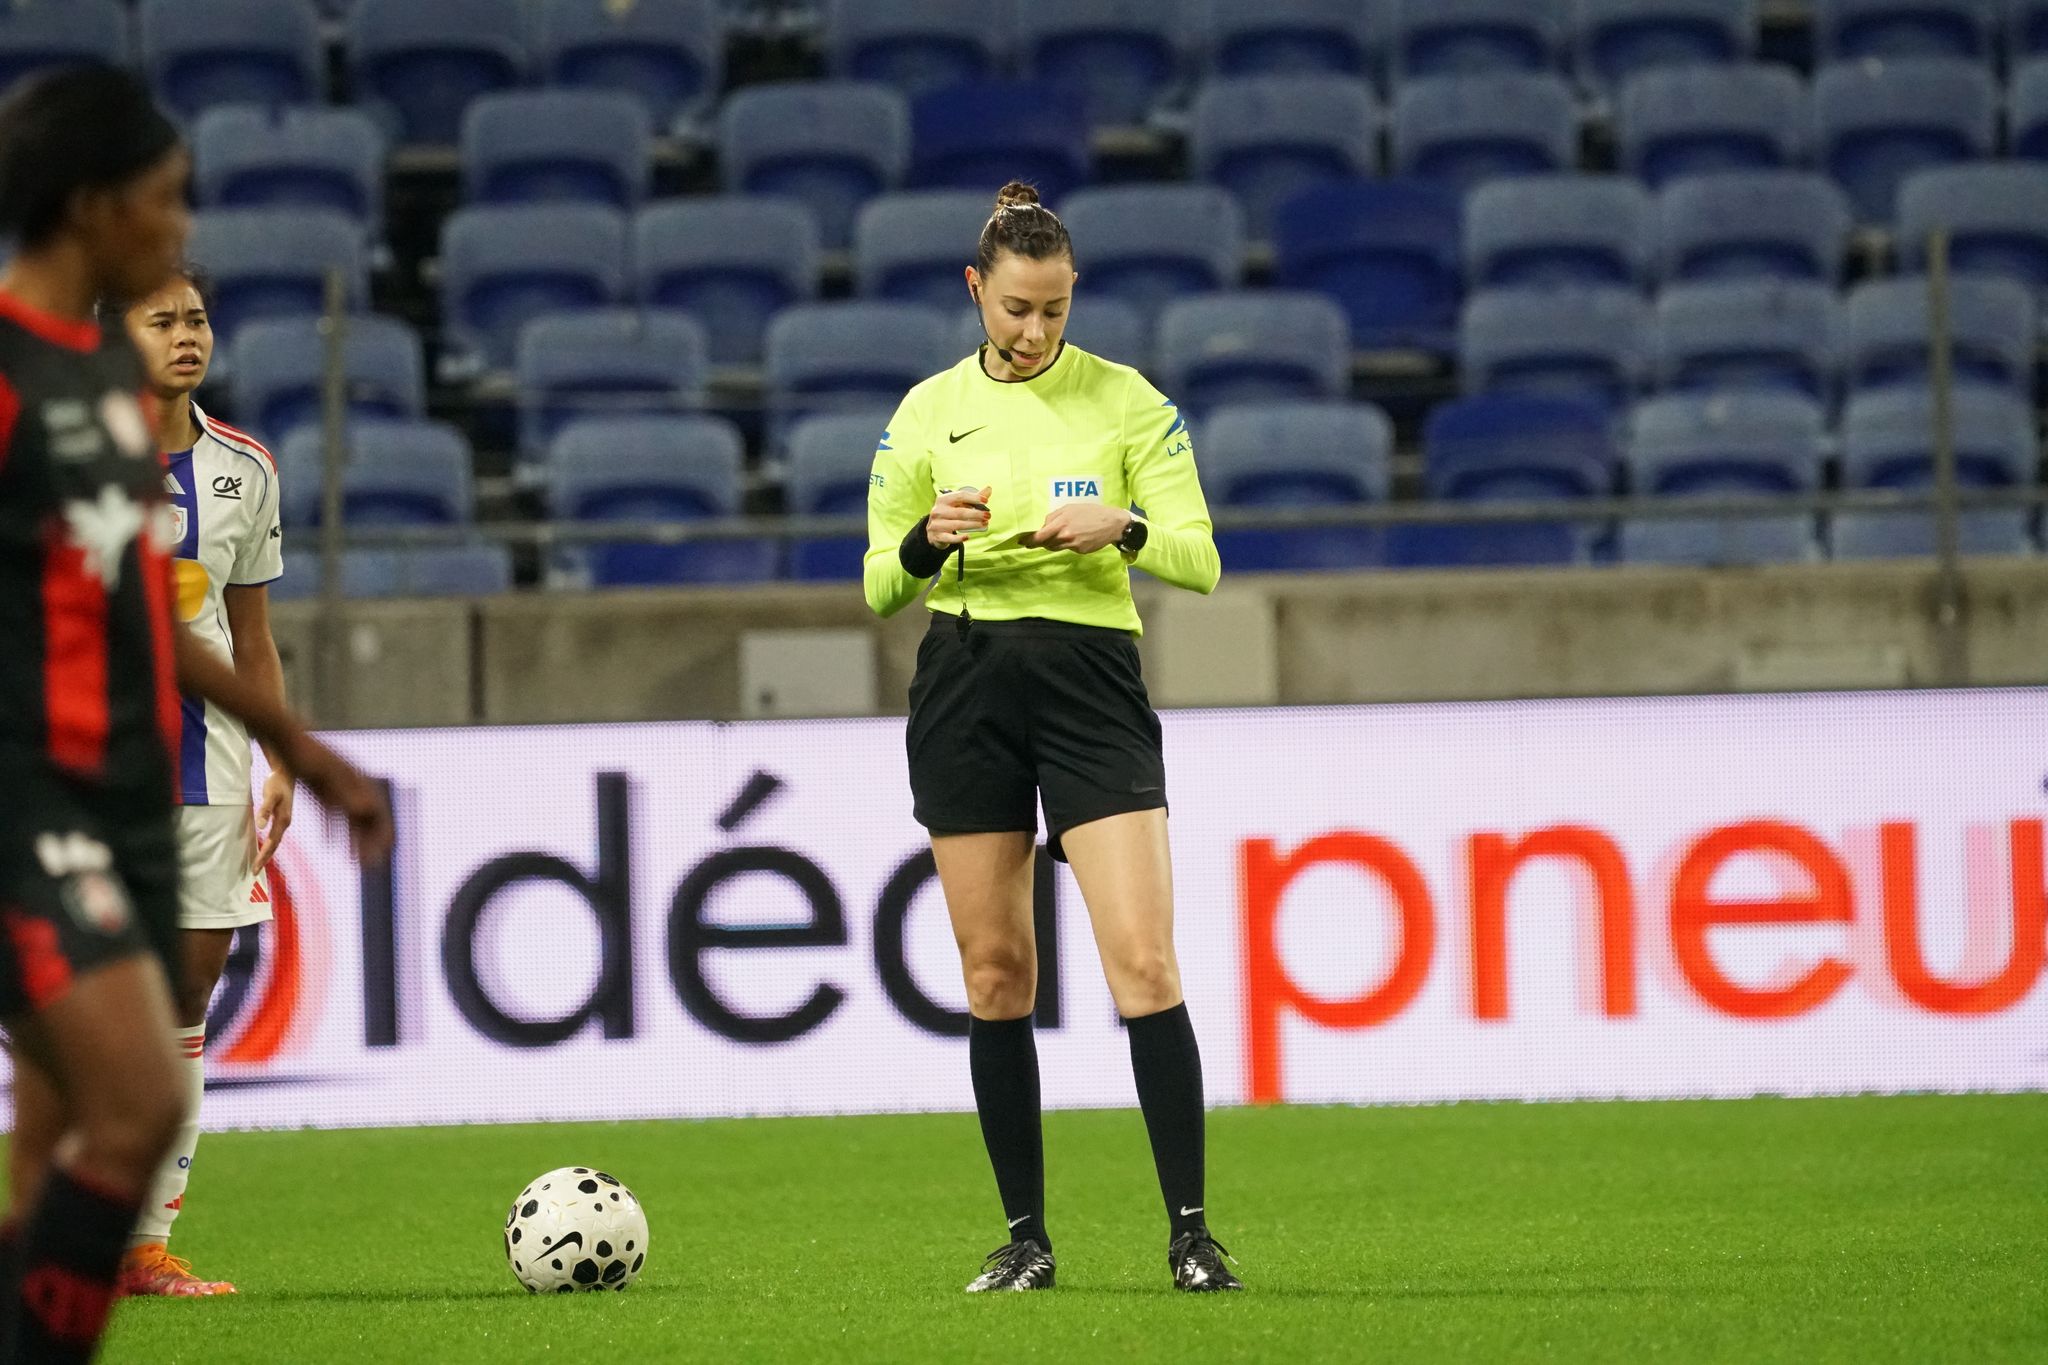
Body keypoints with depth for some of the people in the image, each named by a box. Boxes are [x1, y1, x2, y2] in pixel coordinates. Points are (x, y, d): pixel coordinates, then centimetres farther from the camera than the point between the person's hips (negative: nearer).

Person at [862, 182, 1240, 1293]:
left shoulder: (1127, 401, 2)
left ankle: (1189, 1231, -10)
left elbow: (1199, 560, 0)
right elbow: (880, 585, 11)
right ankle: (1025, 1235, 12)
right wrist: (928, 541, -11)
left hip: (1091, 680, -2)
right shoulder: (928, 411, 8)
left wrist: (1124, 526, -20)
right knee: (995, 977, 3)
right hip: (965, 688, 2)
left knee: (1145, 963, -13)